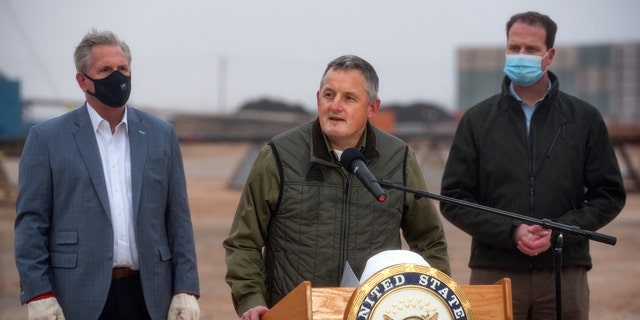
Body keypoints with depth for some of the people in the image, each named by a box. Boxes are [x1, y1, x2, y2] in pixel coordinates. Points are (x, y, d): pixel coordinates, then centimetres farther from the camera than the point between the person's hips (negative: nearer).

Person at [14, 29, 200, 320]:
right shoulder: (47, 138, 1)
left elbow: (178, 219, 9)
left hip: (149, 297, 3)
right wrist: (38, 295, -9)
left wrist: (186, 290, 2)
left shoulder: (161, 135, 10)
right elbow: (31, 222, -1)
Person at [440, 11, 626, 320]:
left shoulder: (585, 118, 8)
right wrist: (510, 232, -11)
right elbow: (453, 200, 4)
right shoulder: (477, 120, 7)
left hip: (564, 274, 0)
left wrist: (558, 231, -8)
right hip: (494, 273, 0)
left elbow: (609, 195, 7)